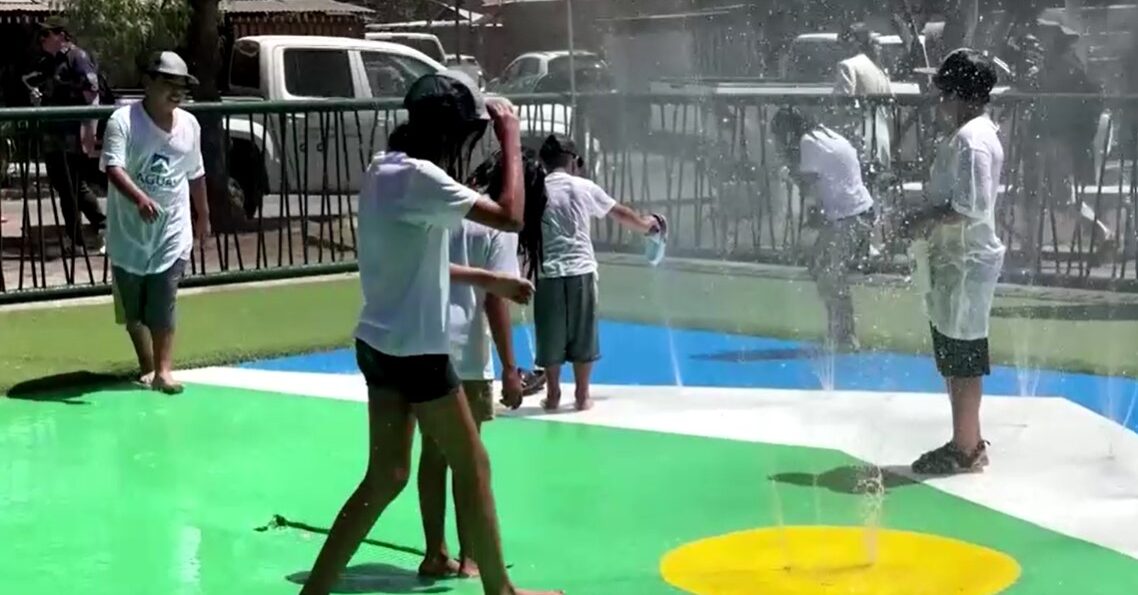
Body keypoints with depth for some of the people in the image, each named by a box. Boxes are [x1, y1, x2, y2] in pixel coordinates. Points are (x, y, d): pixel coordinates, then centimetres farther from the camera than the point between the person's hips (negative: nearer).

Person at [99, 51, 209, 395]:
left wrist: (203, 216, 22)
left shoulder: (189, 125, 5)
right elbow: (113, 168, -26)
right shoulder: (123, 120, -13)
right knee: (132, 306, 10)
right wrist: (139, 198, -42)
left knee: (163, 305, -4)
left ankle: (163, 371, -3)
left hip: (172, 230, 2)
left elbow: (195, 174, 17)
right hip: (129, 229, -2)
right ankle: (147, 365, 26)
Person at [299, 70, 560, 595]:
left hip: (381, 345, 9)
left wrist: (489, 280, 20)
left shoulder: (384, 168, 10)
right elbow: (511, 218, -24)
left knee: (385, 477, 13)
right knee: (472, 467, 7)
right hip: (415, 350, -9)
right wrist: (511, 141, -14)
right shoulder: (421, 177, -19)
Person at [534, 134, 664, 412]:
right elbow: (622, 214, 18)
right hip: (580, 271, 0)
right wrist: (647, 224, 36)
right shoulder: (584, 187, 5)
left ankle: (553, 396, 16)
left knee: (550, 337, 10)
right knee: (582, 337, 10)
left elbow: (525, 232, 1)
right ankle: (582, 396, 15)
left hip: (548, 274, 0)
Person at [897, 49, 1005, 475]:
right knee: (956, 359, 16)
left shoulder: (970, 140, -20)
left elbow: (971, 207, -26)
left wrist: (923, 220, -16)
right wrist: (926, 219, 11)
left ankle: (964, 450, 7)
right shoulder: (972, 133, 13)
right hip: (958, 261, 10)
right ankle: (968, 442, 25)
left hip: (966, 264, -10)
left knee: (962, 360, -2)